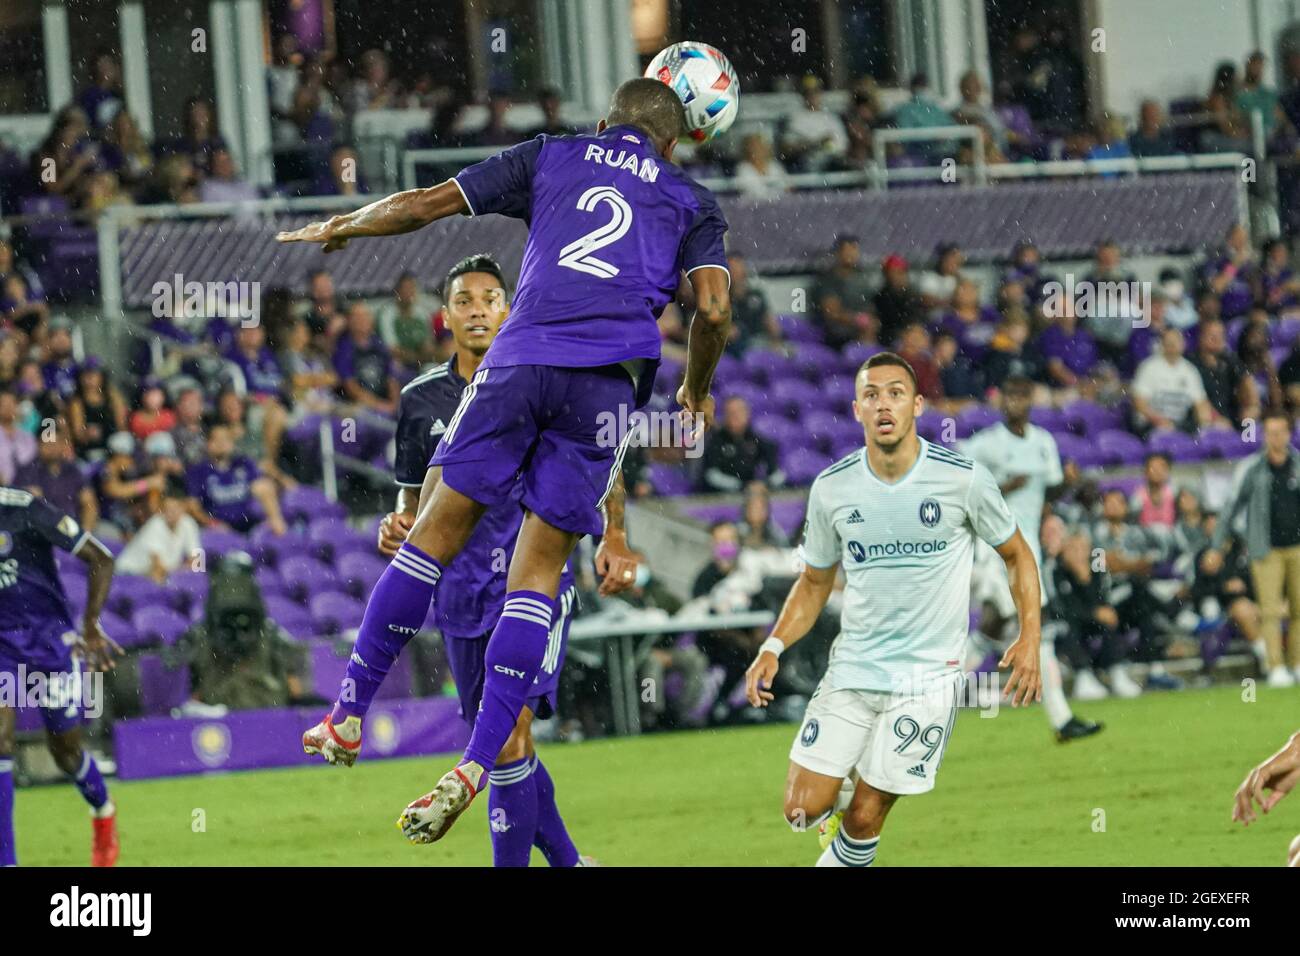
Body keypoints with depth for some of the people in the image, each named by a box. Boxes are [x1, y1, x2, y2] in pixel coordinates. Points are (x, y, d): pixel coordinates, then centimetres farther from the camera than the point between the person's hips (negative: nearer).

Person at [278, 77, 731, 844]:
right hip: (608, 380, 0)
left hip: (520, 362, 0)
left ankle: (349, 716, 9)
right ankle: (475, 767, -7)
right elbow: (713, 306, 4)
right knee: (538, 571, 2)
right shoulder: (690, 199, 19)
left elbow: (426, 204, 18)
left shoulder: (552, 157, 21)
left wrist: (337, 229, 33)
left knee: (436, 534, 8)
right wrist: (697, 391, 21)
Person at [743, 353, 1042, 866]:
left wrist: (1029, 637, -8)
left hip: (928, 675, -3)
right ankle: (838, 785, 29)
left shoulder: (963, 479, -9)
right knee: (803, 810, -6)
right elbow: (814, 582, 12)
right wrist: (774, 646, -2)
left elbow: (1017, 554, 5)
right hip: (853, 666, 3)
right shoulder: (832, 488, -1)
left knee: (865, 818, -5)